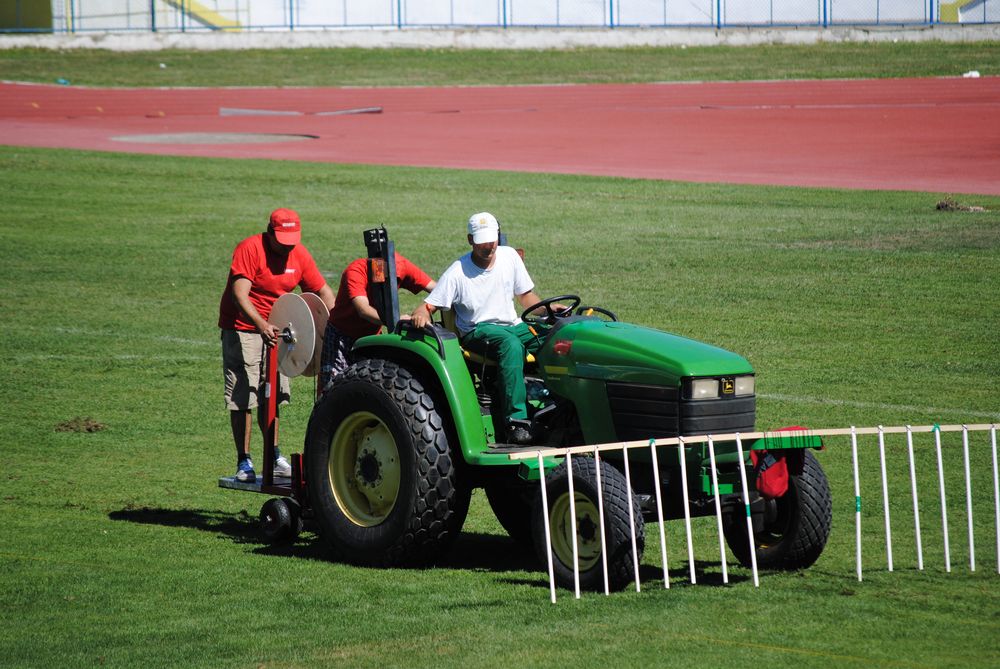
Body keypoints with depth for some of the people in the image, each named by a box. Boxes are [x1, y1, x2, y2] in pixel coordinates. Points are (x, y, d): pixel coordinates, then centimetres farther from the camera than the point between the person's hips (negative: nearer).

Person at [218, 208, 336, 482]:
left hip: (275, 330, 6)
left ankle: (274, 458, 17)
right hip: (242, 328, -6)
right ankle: (243, 462, -2)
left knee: (271, 396, 10)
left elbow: (322, 290, 4)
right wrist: (261, 325, -42)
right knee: (242, 398, -6)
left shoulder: (299, 254, 0)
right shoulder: (250, 249, -19)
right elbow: (239, 294, -28)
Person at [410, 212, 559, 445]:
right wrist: (420, 315, -33)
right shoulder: (457, 273, -8)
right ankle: (516, 420, -45)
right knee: (511, 344, -39)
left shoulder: (509, 256, 6)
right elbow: (429, 306, -9)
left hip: (512, 325, 5)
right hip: (477, 331, -5)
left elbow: (525, 295, 16)